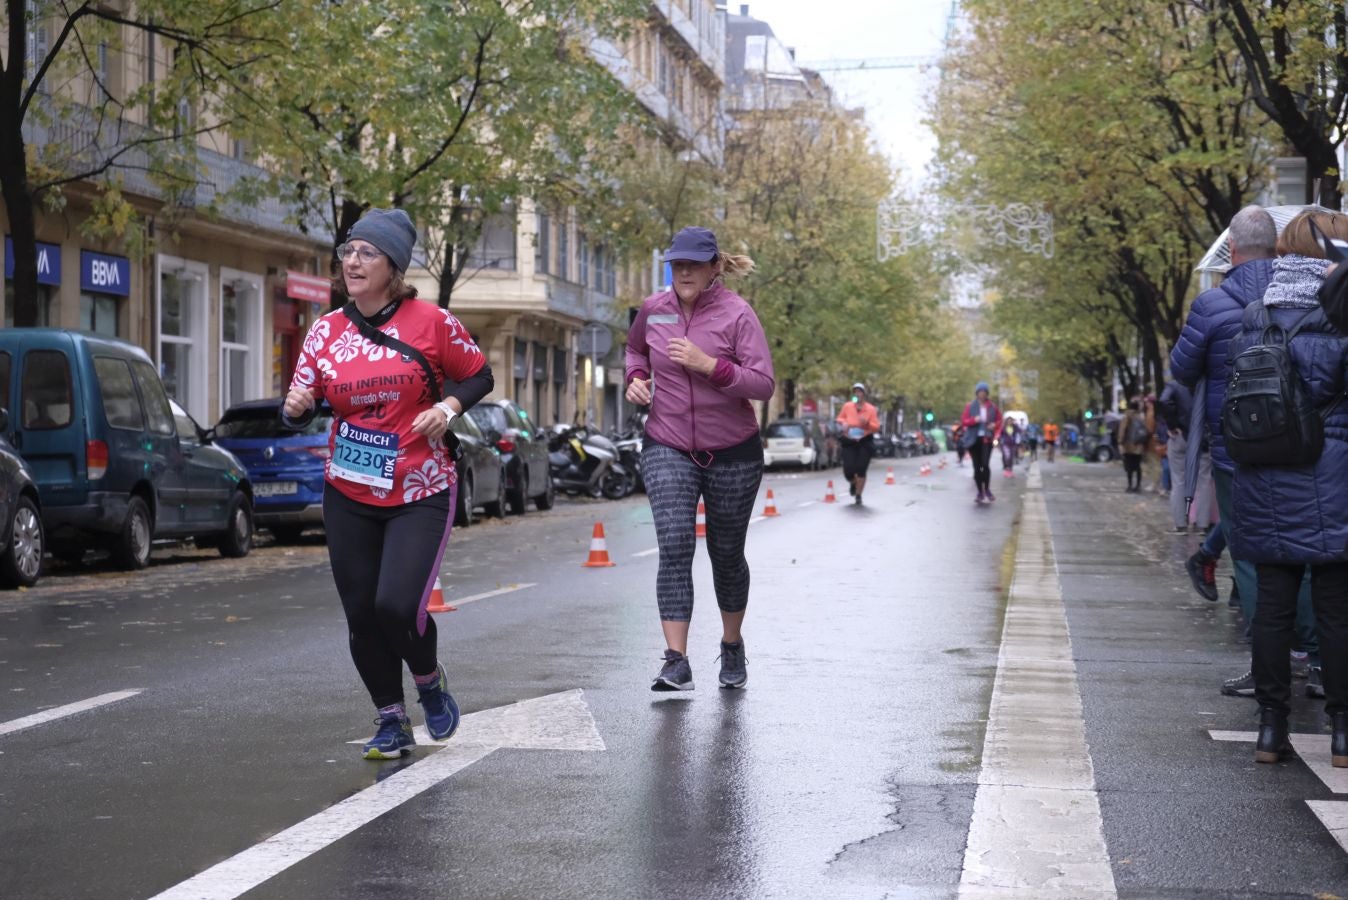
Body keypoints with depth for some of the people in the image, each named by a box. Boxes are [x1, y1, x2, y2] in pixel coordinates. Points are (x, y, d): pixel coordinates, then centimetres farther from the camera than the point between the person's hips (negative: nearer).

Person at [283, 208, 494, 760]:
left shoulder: (430, 322, -7)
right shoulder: (326, 331, 2)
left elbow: (479, 376, 4)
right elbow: (301, 402, 3)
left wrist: (449, 407, -15)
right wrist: (297, 406, -20)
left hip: (420, 494, -4)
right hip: (348, 496, 4)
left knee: (397, 606, -17)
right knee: (361, 615, 4)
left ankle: (429, 680, 16)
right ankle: (392, 722, 25)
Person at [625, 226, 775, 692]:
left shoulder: (736, 313, -11)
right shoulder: (653, 309, 0)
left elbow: (764, 384, -17)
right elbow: (635, 347, 24)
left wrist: (708, 364, -26)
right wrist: (636, 378, 4)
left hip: (732, 452, -1)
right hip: (667, 448, 1)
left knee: (727, 553, 12)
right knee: (674, 547, -15)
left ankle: (732, 646, 34)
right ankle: (676, 662, -19)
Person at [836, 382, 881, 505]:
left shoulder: (870, 409, -2)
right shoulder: (847, 406, 1)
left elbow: (876, 427, -1)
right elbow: (839, 419, 17)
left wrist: (867, 423, -20)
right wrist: (843, 423, -6)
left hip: (865, 442, -1)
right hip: (849, 442, 1)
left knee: (861, 470, -6)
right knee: (848, 469, -7)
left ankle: (858, 495, 12)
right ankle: (853, 483, 30)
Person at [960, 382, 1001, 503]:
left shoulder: (992, 407, 4)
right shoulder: (970, 406, 3)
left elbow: (999, 420, 13)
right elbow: (963, 421, 1)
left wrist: (995, 425, -9)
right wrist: (974, 420, -17)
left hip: (986, 439, -1)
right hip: (973, 439, 1)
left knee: (986, 464, -18)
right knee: (977, 467, 4)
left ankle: (987, 489, -2)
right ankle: (980, 492, 13)